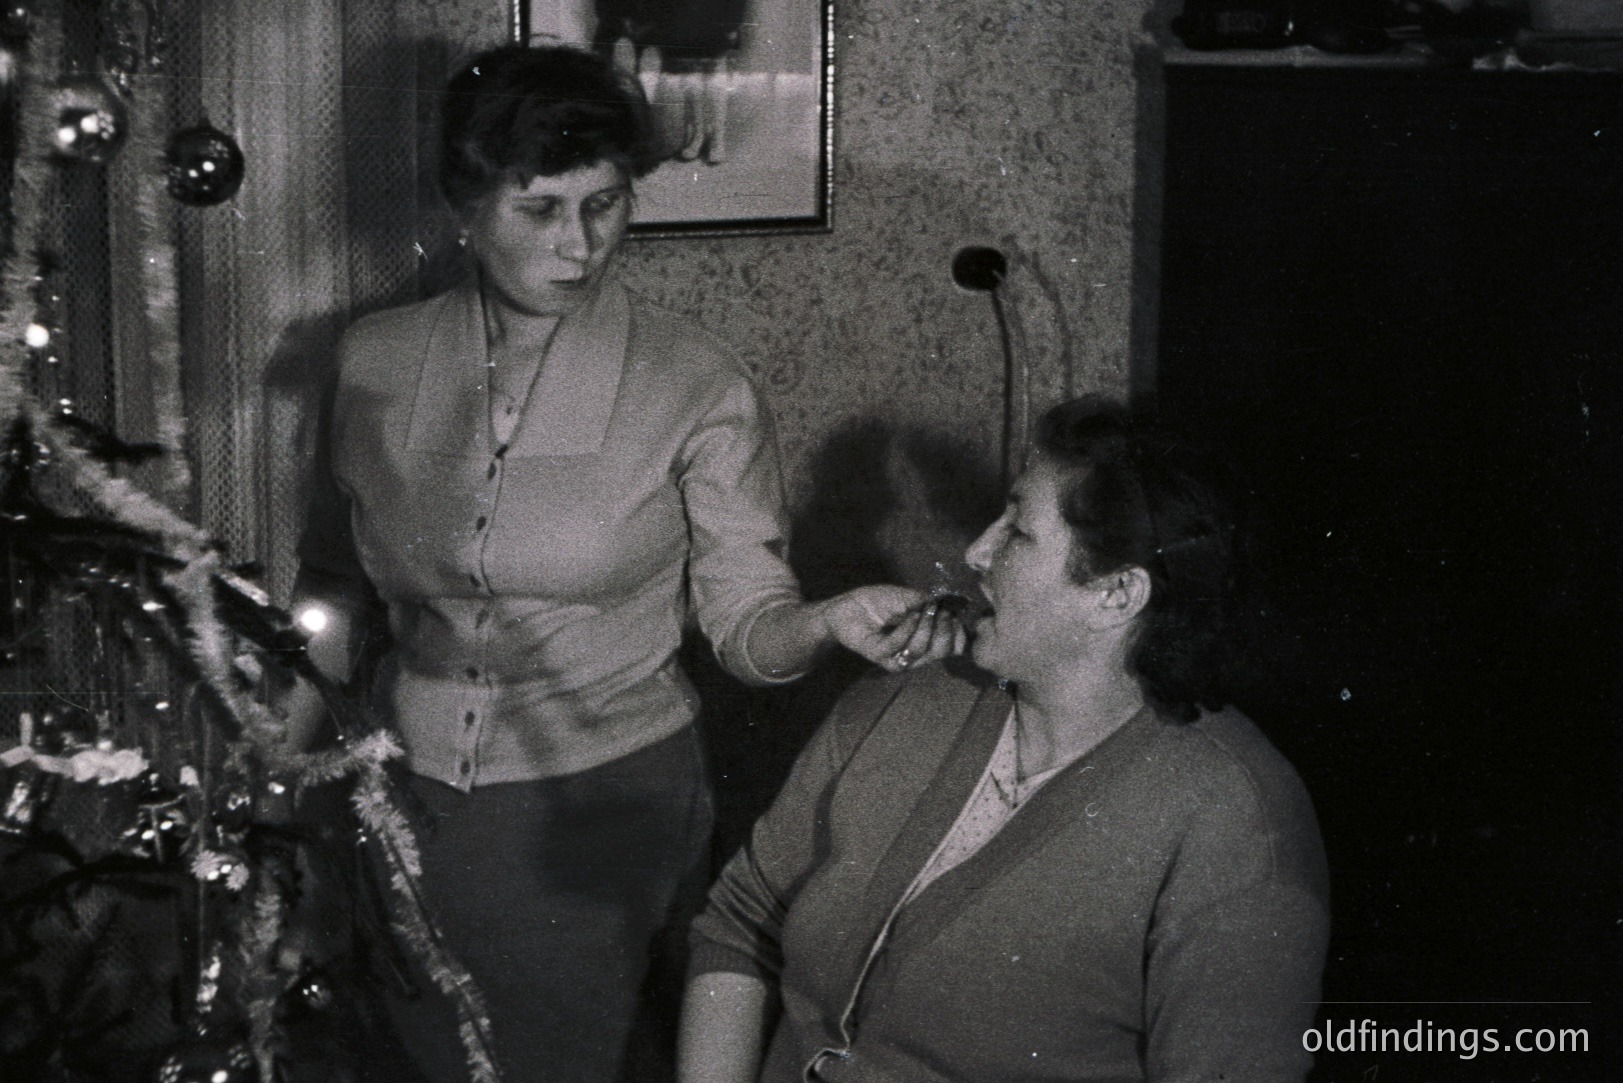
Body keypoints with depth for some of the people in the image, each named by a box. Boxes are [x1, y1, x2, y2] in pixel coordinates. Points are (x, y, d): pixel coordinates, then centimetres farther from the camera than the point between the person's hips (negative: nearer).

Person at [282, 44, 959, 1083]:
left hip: (603, 813, -3)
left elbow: (749, 622, -8)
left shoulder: (697, 388, -11)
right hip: (411, 805, 3)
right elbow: (334, 581, 10)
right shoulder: (378, 361, -2)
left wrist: (832, 619, -29)